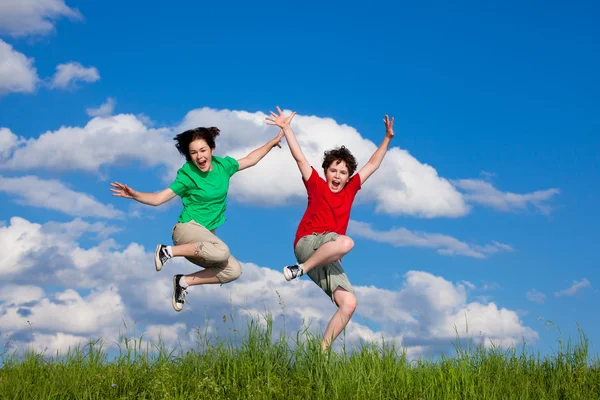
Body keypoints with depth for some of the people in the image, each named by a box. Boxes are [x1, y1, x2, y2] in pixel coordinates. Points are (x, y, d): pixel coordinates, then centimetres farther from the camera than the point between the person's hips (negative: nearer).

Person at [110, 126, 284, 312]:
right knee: (221, 251, -35)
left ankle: (184, 282, -3)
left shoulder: (223, 165, 3)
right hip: (188, 227, -6)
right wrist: (134, 195, -32)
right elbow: (159, 198, -14)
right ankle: (168, 251, -19)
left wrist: (274, 142, 24)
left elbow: (250, 160, 20)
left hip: (206, 235, 6)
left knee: (234, 270, -14)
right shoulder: (188, 174, -12)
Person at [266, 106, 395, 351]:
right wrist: (286, 128, -4)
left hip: (329, 259, 5)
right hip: (308, 244, -5)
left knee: (349, 303, -14)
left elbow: (373, 165, 23)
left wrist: (387, 138, 21)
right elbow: (300, 158, 2)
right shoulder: (317, 186, 7)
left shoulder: (349, 190, 17)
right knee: (346, 242, -37)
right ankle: (301, 268, -21)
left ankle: (322, 351, -11)